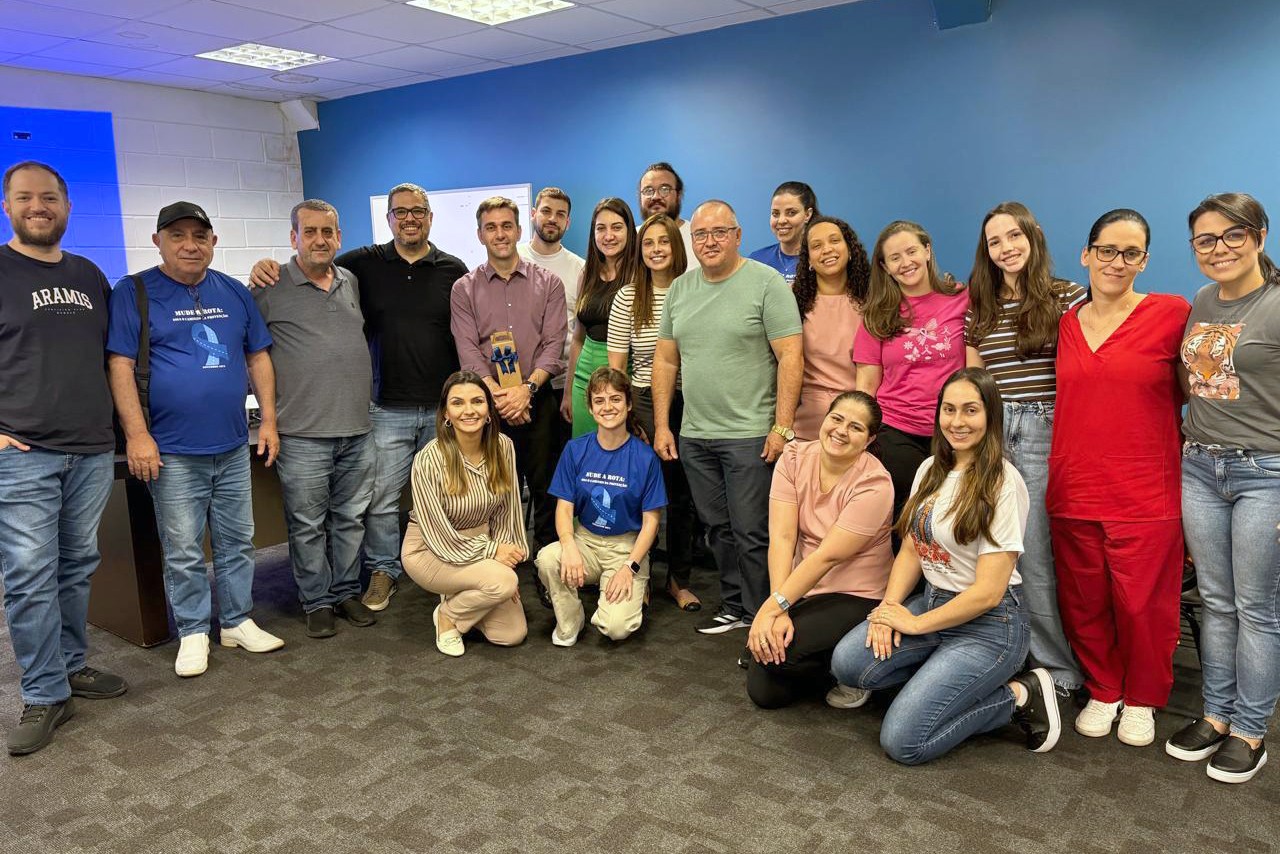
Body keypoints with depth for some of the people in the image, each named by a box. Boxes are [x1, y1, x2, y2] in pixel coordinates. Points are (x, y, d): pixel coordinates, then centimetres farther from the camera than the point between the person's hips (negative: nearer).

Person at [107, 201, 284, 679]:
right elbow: (120, 366, -7)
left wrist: (268, 420, 5)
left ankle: (237, 621, 25)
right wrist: (137, 434, -13)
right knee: (183, 553, 4)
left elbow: (258, 357, 12)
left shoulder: (234, 293, 10)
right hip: (173, 452, -4)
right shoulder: (133, 293, -2)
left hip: (234, 447, 4)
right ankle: (193, 632, 18)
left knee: (237, 542, 12)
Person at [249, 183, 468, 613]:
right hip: (389, 408, 0)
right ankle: (383, 570, 22)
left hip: (443, 408, 0)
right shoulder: (366, 264, 4)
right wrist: (268, 267, -14)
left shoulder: (453, 269, 4)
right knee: (381, 496, 4)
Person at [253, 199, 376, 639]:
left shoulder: (352, 283, 11)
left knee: (351, 518, 14)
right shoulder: (271, 287, -5)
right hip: (303, 435, -5)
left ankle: (347, 592, 27)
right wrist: (269, 403, -3)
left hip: (357, 430, 5)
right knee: (308, 524, 5)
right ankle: (317, 602, 19)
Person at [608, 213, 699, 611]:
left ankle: (680, 579, 24)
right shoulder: (627, 298, 1)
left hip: (689, 403, 1)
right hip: (644, 403, -1)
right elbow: (616, 364, 3)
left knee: (683, 493, 9)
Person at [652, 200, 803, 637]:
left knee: (751, 533, -1)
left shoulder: (767, 284, -7)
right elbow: (665, 361, 14)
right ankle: (734, 606, 29)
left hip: (749, 434, -6)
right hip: (693, 436, 6)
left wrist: (782, 427, -16)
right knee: (719, 530, 15)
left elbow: (791, 358, -11)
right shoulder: (680, 289, 11)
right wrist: (661, 425, 10)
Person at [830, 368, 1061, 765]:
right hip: (932, 600, 7)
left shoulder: (1002, 482, -16)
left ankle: (1017, 696, 2)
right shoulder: (930, 470, 7)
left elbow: (988, 592, -17)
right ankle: (941, 678, 5)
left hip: (989, 622, -7)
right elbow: (911, 550, 9)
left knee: (902, 741, -16)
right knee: (847, 662, -17)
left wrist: (916, 624, -11)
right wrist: (889, 606, -8)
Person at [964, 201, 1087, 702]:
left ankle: (1062, 668, 11)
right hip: (991, 432, 4)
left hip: (1045, 430, -4)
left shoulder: (1067, 297, 0)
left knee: (1033, 553, -6)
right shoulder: (979, 307, 13)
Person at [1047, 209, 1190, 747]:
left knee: (1143, 604, 6)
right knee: (1083, 602, 12)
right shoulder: (1066, 323, 7)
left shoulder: (1172, 314, -5)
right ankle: (1102, 692, 32)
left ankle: (1142, 699, 29)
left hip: (1145, 494, -3)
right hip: (1073, 490, 4)